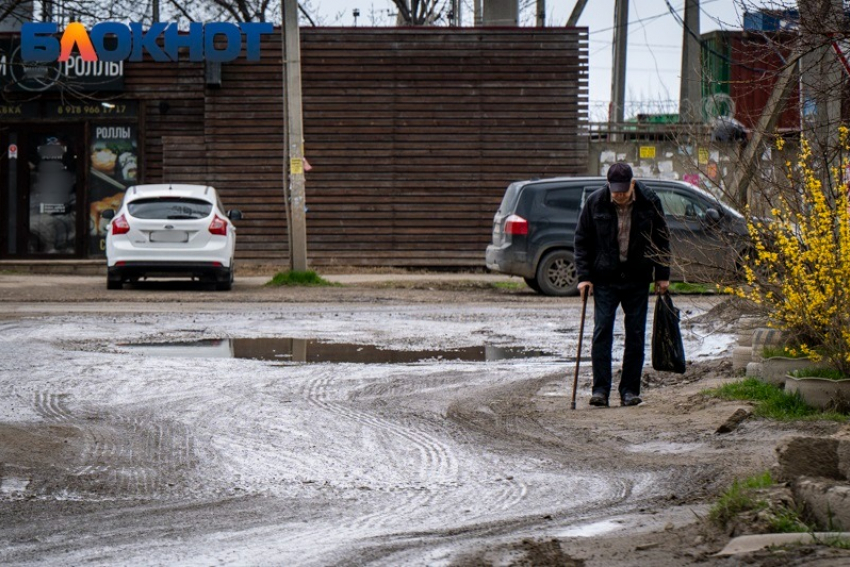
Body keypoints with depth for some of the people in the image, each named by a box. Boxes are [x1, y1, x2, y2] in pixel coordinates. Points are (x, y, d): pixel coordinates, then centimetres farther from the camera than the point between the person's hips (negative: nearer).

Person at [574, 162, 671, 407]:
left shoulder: (649, 201, -5)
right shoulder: (595, 202, -6)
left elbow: (661, 239, 5)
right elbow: (582, 240, 1)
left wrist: (662, 275, 4)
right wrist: (583, 275, -5)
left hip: (637, 279, 1)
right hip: (605, 279, -1)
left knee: (636, 335, 2)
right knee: (602, 332, -7)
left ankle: (630, 390, 9)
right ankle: (600, 389, -6)